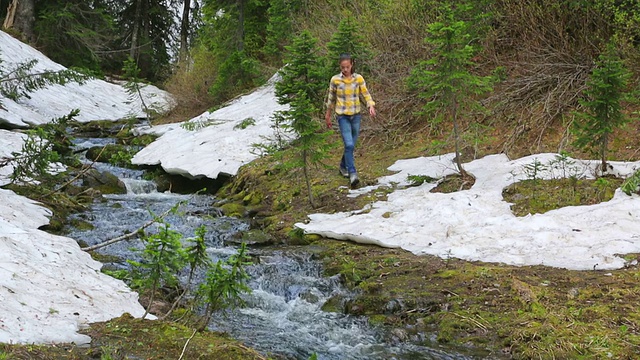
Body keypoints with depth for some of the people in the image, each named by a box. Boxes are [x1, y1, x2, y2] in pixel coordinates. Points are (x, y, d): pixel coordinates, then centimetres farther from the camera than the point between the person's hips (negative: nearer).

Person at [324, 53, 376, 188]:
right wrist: (328, 116, 11)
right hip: (342, 116, -2)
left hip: (356, 115, 3)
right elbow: (331, 98, 5)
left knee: (351, 145, 12)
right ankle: (352, 174, -12)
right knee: (349, 144, -15)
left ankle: (343, 166, 36)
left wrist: (371, 106, -21)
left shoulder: (358, 78, -3)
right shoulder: (335, 80, -5)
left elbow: (366, 94, -2)